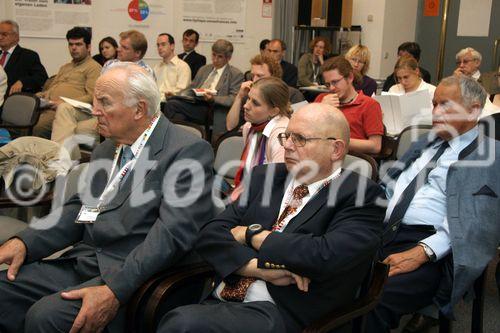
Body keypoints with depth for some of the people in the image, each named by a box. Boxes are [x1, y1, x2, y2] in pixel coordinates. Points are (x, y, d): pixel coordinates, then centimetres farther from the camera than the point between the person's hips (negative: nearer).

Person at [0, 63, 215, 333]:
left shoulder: (189, 151, -9)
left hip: (131, 277, -7)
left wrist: (115, 290, -27)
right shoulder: (105, 150, 18)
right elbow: (79, 209, 15)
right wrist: (24, 242, -2)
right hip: (81, 262, 8)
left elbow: (173, 232, -18)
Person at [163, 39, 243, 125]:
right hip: (194, 103, 6)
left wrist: (213, 99, -21)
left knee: (172, 105, -27)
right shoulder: (204, 69, 26)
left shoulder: (236, 74, 6)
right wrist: (181, 95, 5)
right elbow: (191, 88, 28)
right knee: (170, 103, -28)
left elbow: (233, 99, -5)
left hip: (210, 109, -6)